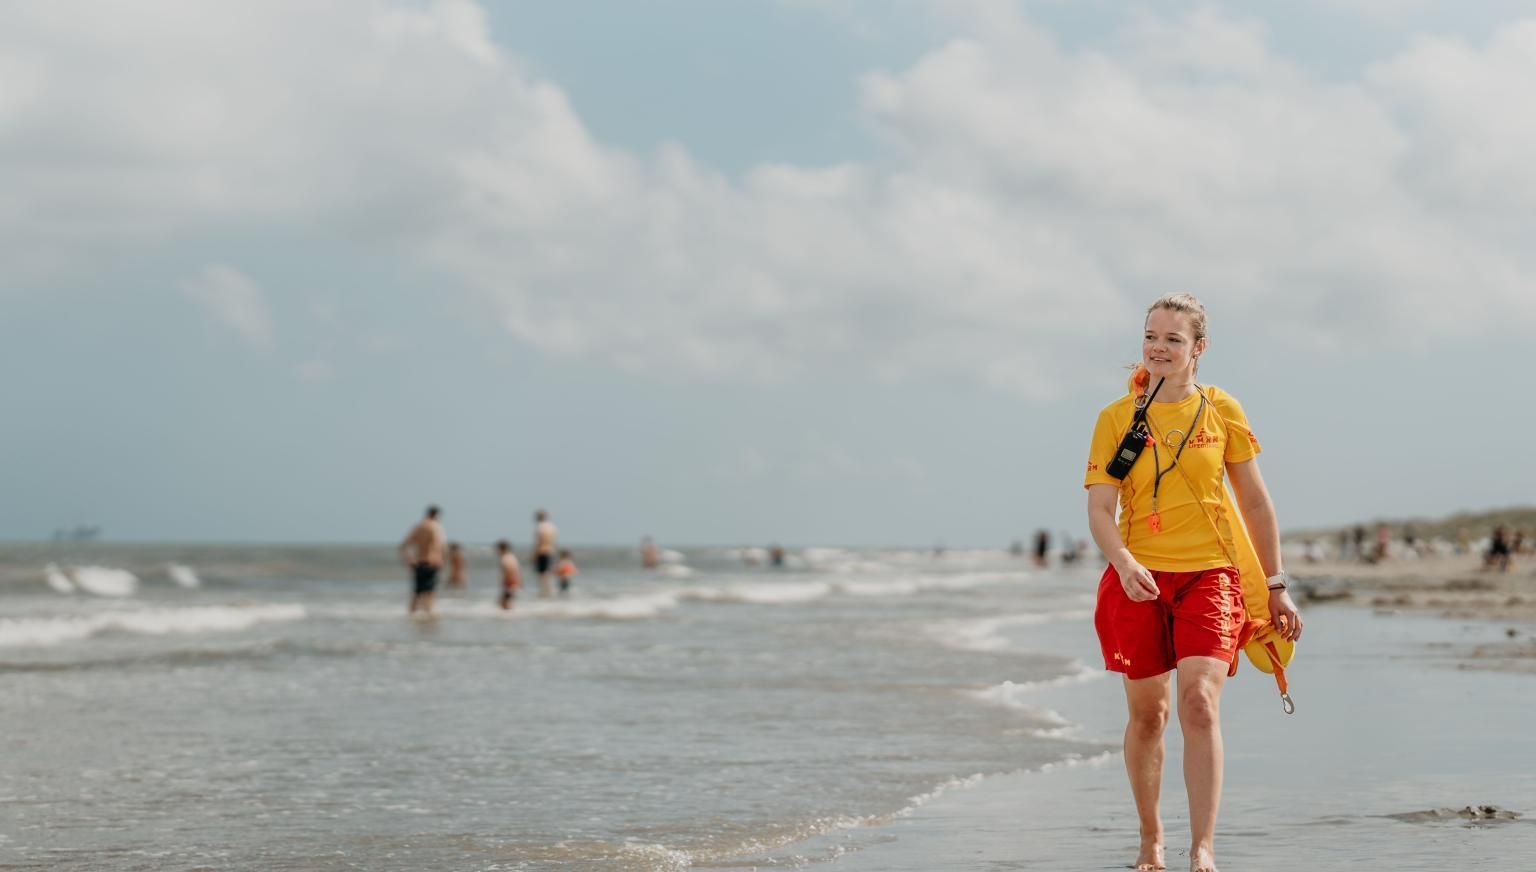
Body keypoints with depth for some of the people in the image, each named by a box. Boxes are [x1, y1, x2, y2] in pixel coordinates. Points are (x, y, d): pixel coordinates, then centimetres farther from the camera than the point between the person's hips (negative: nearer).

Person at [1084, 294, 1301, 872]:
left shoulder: (1221, 411, 4)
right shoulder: (1116, 418, 1)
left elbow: (1255, 502, 11)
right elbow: (1099, 509, -5)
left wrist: (1276, 587, 11)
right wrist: (1123, 562, -25)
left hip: (1208, 574, -1)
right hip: (1138, 578, 1)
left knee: (1200, 704, -17)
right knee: (1146, 713, 8)